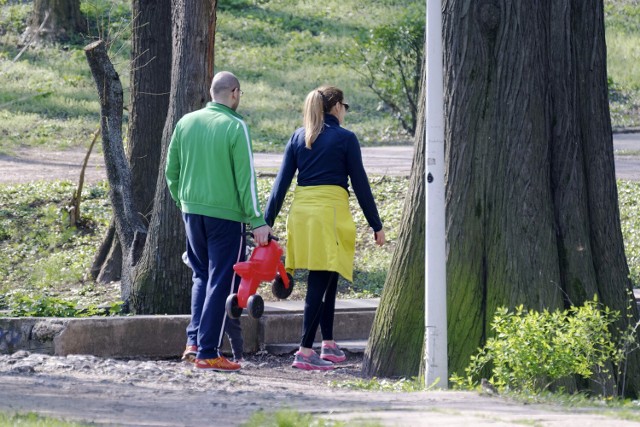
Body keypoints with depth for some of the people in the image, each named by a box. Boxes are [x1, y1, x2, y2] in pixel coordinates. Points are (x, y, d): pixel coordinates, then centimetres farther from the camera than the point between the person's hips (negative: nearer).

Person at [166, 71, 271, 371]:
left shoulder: (186, 123, 5)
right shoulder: (235, 127, -11)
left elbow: (171, 171, 11)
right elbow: (245, 178, -13)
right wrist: (257, 221, -10)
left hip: (192, 210, 5)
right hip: (226, 213, -5)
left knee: (201, 276, 20)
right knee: (221, 282, 1)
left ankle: (194, 340, 8)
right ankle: (207, 352, 1)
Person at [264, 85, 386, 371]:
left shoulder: (299, 137, 12)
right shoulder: (345, 138, -1)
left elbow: (282, 181, 8)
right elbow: (360, 184, 0)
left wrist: (267, 222, 8)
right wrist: (376, 225, 6)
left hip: (301, 211, 6)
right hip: (331, 209, -5)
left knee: (326, 280, 19)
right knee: (320, 284, -6)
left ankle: (328, 345, 23)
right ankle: (305, 352, -12)